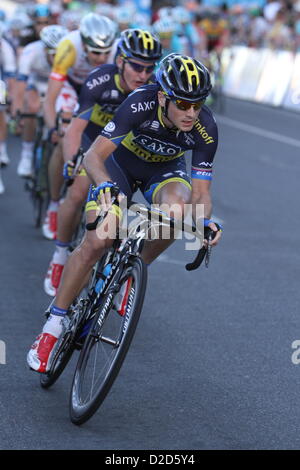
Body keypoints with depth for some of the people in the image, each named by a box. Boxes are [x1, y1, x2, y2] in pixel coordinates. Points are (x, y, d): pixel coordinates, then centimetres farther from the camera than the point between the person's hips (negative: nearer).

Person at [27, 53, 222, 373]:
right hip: (122, 162, -1)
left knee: (177, 209, -34)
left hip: (165, 169, 2)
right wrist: (104, 185, -56)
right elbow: (94, 156, -36)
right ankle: (52, 327, -6)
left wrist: (205, 220, -45)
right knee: (97, 241, -19)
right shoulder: (140, 104, -35)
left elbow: (200, 192, -24)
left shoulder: (205, 129, -29)